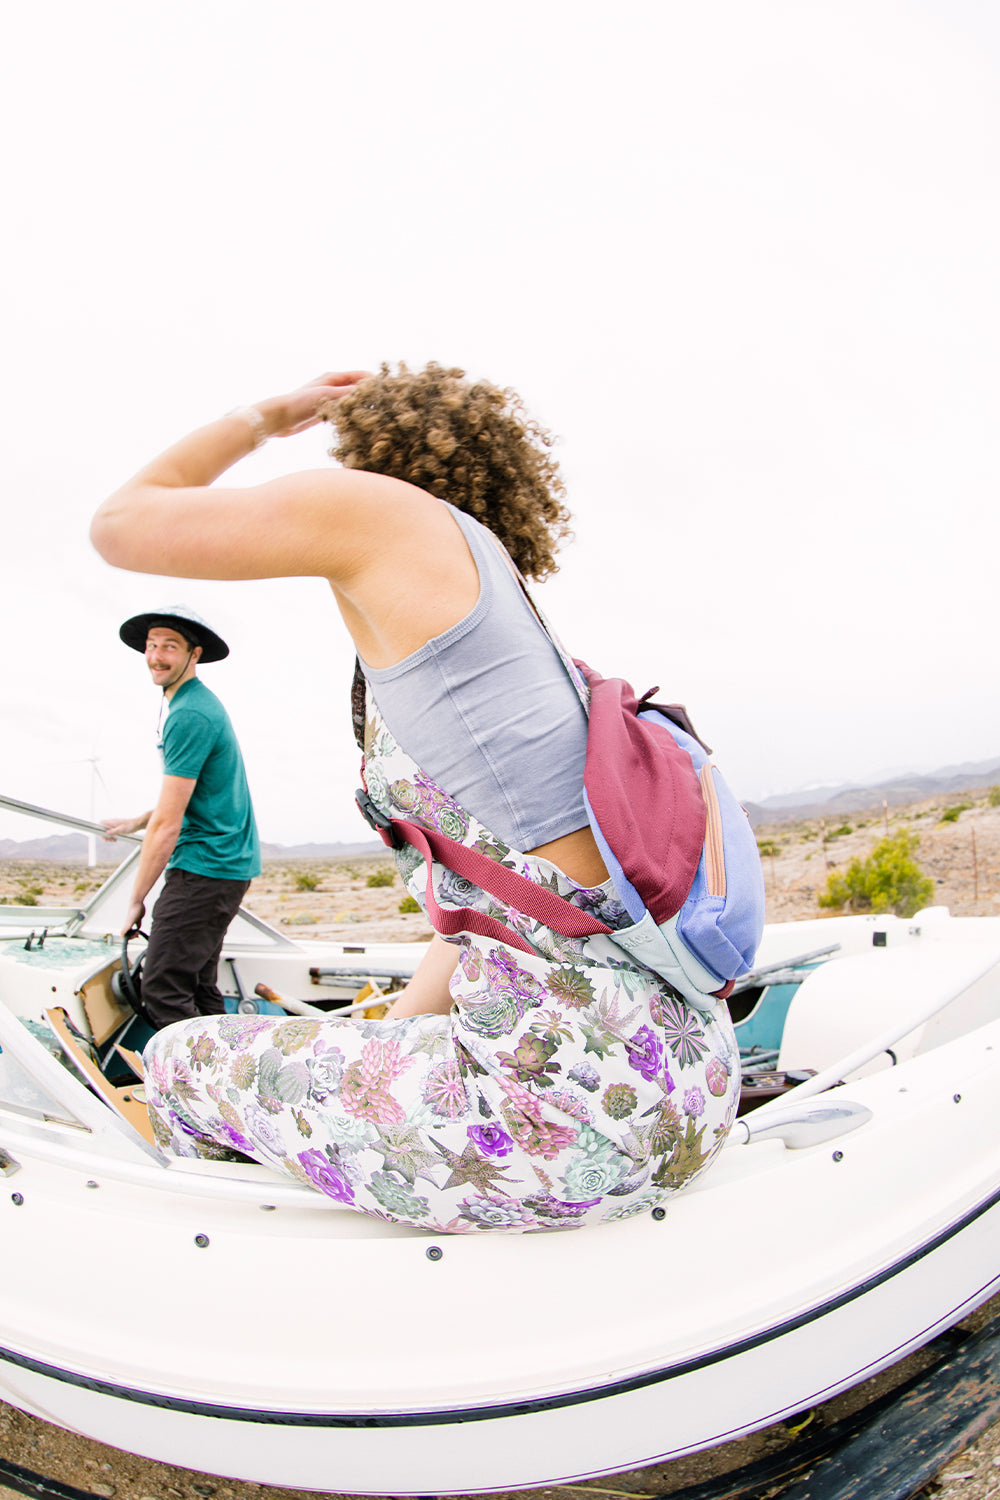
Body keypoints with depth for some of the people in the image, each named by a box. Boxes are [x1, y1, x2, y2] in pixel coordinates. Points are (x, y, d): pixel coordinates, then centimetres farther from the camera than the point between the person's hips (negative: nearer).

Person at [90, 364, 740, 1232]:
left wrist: (262, 419, 23)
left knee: (182, 1062, 13)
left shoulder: (399, 510, -2)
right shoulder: (525, 641, 21)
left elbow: (122, 526, 8)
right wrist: (360, 1080, 24)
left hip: (577, 1104, -9)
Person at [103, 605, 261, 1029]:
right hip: (224, 863, 11)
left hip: (206, 866, -11)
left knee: (163, 990, -11)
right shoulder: (197, 702, 16)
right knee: (198, 986, 14)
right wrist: (137, 821, 28)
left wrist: (136, 900, -10)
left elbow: (168, 824, -17)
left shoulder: (189, 716, -17)